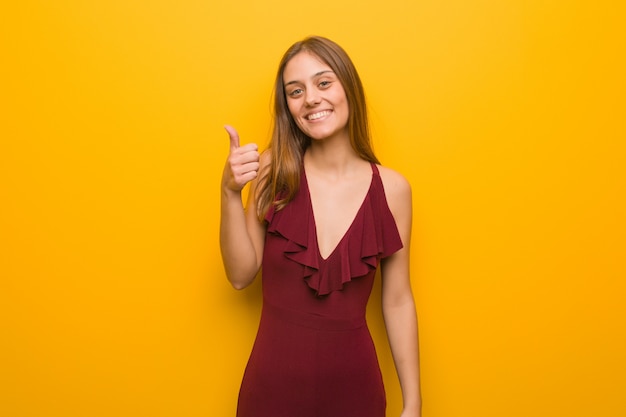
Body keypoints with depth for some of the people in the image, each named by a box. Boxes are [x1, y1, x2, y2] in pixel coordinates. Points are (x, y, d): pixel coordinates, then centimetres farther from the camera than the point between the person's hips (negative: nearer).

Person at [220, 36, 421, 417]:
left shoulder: (391, 188, -8)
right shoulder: (274, 171, -7)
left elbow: (398, 301, -2)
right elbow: (241, 274, -7)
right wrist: (231, 193, -19)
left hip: (354, 384, 0)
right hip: (273, 383, 0)